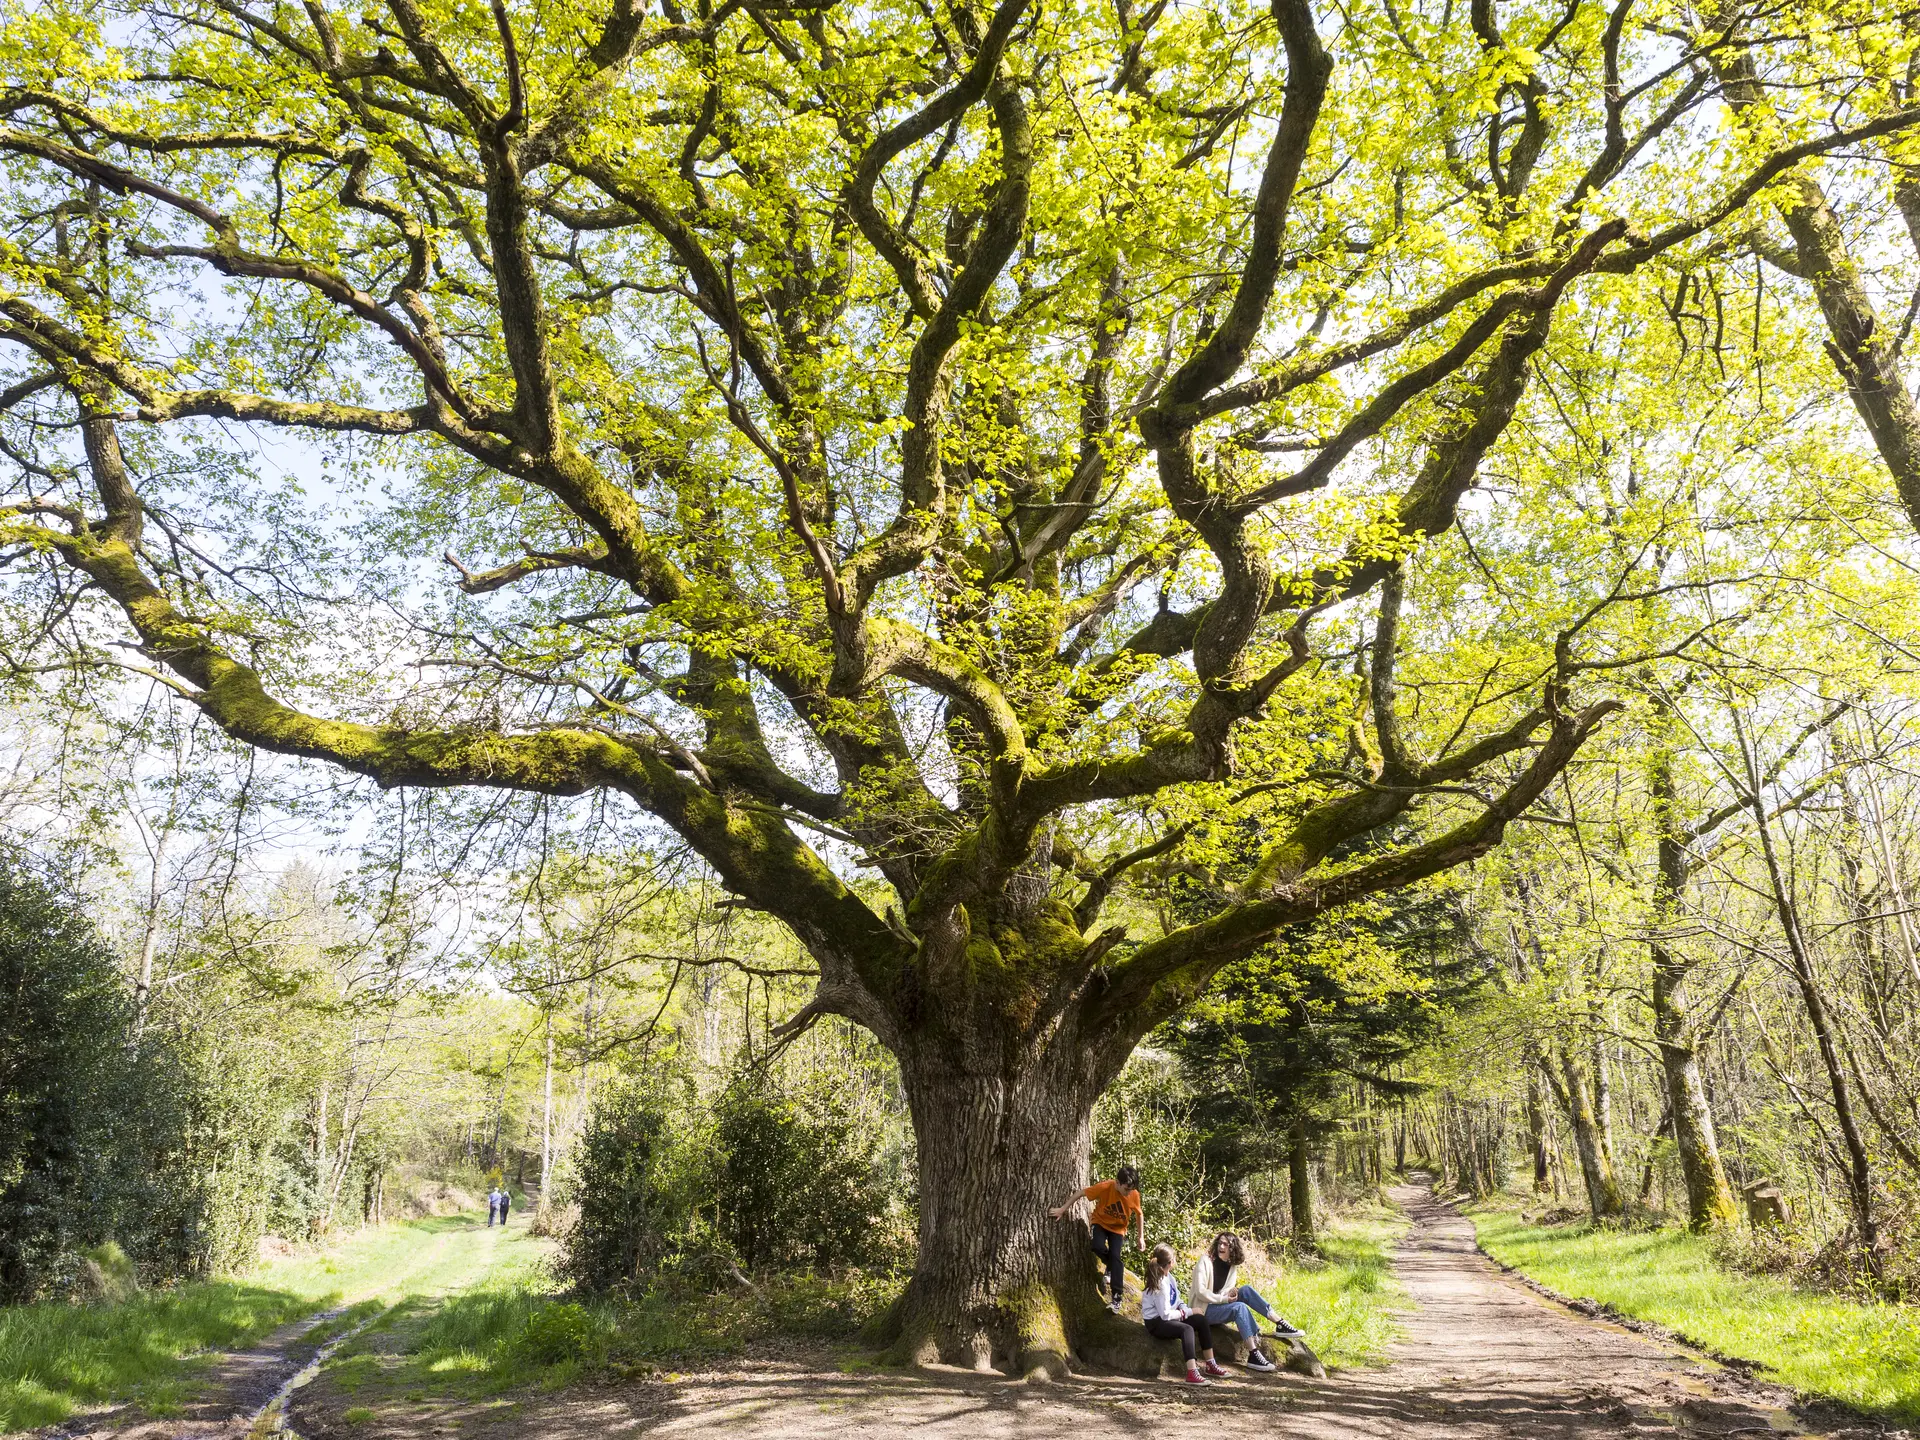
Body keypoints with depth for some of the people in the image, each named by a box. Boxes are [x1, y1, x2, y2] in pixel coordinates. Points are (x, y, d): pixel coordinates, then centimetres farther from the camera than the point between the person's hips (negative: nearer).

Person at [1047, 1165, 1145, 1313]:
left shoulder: (1134, 1194, -22)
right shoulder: (1105, 1187, -30)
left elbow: (1139, 1214, -1)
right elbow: (1081, 1194, -19)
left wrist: (1141, 1237, -1)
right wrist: (1062, 1209, -16)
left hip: (1118, 1228, 1)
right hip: (1100, 1223, -1)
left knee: (1116, 1257, -16)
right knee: (1098, 1247, -27)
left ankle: (1117, 1297, -8)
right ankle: (1111, 1267, 7)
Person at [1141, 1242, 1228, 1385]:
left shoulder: (1168, 1276, 3)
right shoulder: (1160, 1285, -26)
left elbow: (1176, 1300, 13)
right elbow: (1166, 1314, -25)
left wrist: (1184, 1309, -7)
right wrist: (1189, 1312, -15)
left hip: (1167, 1316, 10)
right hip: (1156, 1323, -10)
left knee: (1201, 1320, 3)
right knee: (1187, 1329, -33)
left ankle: (1211, 1365, 7)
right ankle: (1192, 1374, -40)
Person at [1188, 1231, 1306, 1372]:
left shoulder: (1232, 1267, 9)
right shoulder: (1205, 1261, -10)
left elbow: (1228, 1294, 11)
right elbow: (1200, 1292, -18)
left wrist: (1231, 1295, -12)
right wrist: (1224, 1299, -22)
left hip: (1220, 1307, 6)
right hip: (1203, 1310, -6)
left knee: (1246, 1290, -15)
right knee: (1239, 1307, -31)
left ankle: (1280, 1325, -21)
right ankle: (1254, 1356, -37)